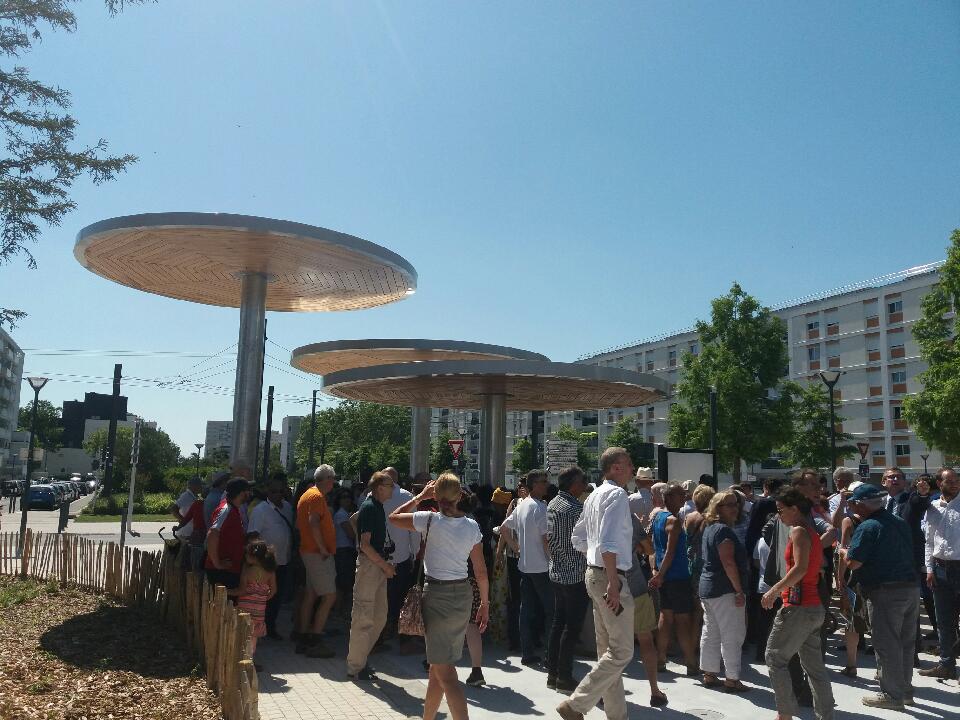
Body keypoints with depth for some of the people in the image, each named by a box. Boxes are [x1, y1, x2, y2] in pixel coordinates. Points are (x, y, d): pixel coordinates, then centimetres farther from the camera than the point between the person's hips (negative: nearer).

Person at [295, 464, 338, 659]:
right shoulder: (317, 496, -14)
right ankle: (314, 642, -7)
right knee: (330, 596, -8)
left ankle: (304, 639, 19)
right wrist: (323, 548, -21)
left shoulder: (307, 494, 17)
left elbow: (299, 524, 21)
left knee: (310, 596, 13)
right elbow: (313, 523, -27)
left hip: (309, 550, 10)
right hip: (318, 553, -10)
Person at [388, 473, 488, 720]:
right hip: (463, 594, 6)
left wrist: (420, 497, 10)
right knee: (438, 663, 20)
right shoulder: (472, 526, 0)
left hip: (437, 594, -6)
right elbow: (481, 571, 3)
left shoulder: (430, 519, -12)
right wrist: (485, 603, 12)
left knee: (444, 671, -3)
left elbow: (394, 517, 4)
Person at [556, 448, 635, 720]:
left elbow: (578, 539, 20)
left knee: (607, 650, 15)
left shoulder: (594, 496, 15)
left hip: (594, 573, 10)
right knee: (622, 652, -5)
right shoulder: (616, 494, -14)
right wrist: (614, 583, -26)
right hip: (610, 576, -10)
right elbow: (608, 542, -25)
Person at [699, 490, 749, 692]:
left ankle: (709, 675, 20)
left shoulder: (709, 528, 14)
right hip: (724, 591, -10)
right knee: (733, 636, -2)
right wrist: (739, 590, -19)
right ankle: (731, 679, 3)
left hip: (707, 587, 10)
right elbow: (728, 563, -22)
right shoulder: (723, 530, -16)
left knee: (710, 633, 14)